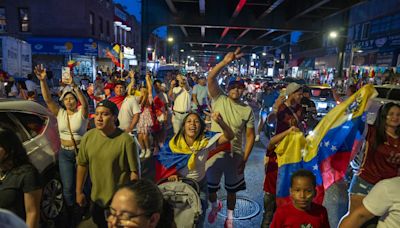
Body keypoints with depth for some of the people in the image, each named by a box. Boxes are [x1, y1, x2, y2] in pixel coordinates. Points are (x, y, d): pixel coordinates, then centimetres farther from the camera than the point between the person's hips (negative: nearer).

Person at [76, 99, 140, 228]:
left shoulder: (126, 140, -22)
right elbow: (82, 165, 2)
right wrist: (79, 192, 7)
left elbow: (134, 171, -17)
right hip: (97, 196, 5)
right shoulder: (88, 137, -8)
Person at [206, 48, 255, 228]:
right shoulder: (219, 100, -7)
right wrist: (225, 62, -33)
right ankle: (215, 206, 50)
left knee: (231, 189, 17)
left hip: (235, 155, 0)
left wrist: (244, 159, -8)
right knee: (209, 186, 17)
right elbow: (210, 78, -21)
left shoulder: (247, 110, -5)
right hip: (214, 152, 0)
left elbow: (250, 136, -3)